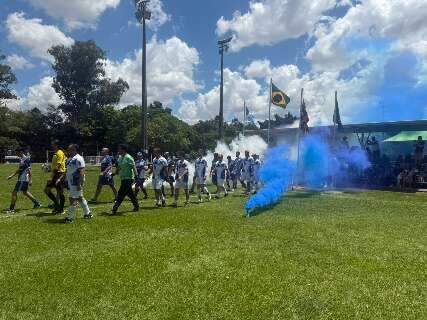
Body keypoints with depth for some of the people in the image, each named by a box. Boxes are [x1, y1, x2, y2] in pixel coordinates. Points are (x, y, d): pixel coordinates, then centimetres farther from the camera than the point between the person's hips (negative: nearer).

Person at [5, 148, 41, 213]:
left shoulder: (26, 159, -15)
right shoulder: (21, 159, 13)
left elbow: (29, 170, -17)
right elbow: (19, 170, 24)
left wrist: (30, 180, -19)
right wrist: (12, 176, 25)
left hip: (23, 179, -10)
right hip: (21, 179, 10)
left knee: (14, 192, -6)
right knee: (25, 192, 18)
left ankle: (11, 209, 1)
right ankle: (37, 203, 26)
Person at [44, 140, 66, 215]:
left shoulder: (60, 153, -13)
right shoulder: (55, 153, 16)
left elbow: (57, 166, -20)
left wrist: (52, 177, -23)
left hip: (60, 174, -9)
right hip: (55, 174, 9)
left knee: (60, 192, -1)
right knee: (47, 190, 6)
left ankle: (61, 210, 10)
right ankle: (57, 204, 17)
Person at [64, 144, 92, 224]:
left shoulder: (78, 159, -16)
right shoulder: (70, 159, 15)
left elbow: (81, 172, -21)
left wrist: (80, 184, -25)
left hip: (76, 183, -10)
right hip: (70, 182, 10)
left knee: (73, 199, -5)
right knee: (80, 198, 16)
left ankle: (69, 217, 4)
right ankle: (87, 213, 26)